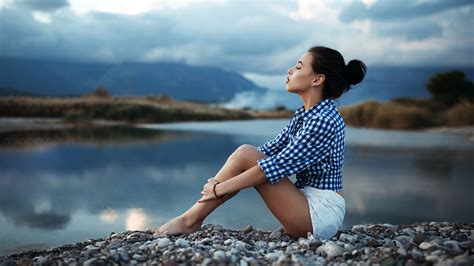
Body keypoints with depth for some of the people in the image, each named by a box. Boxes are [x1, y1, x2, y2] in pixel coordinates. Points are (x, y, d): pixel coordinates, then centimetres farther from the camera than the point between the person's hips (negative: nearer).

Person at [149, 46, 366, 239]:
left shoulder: (324, 120, -19)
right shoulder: (303, 114, 9)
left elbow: (279, 165, -22)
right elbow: (271, 150, 9)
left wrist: (221, 188, -18)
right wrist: (220, 179, 0)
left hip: (322, 213, -8)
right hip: (309, 203, 8)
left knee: (245, 155, -16)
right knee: (246, 153, -2)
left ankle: (190, 220, -7)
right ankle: (192, 217, -3)